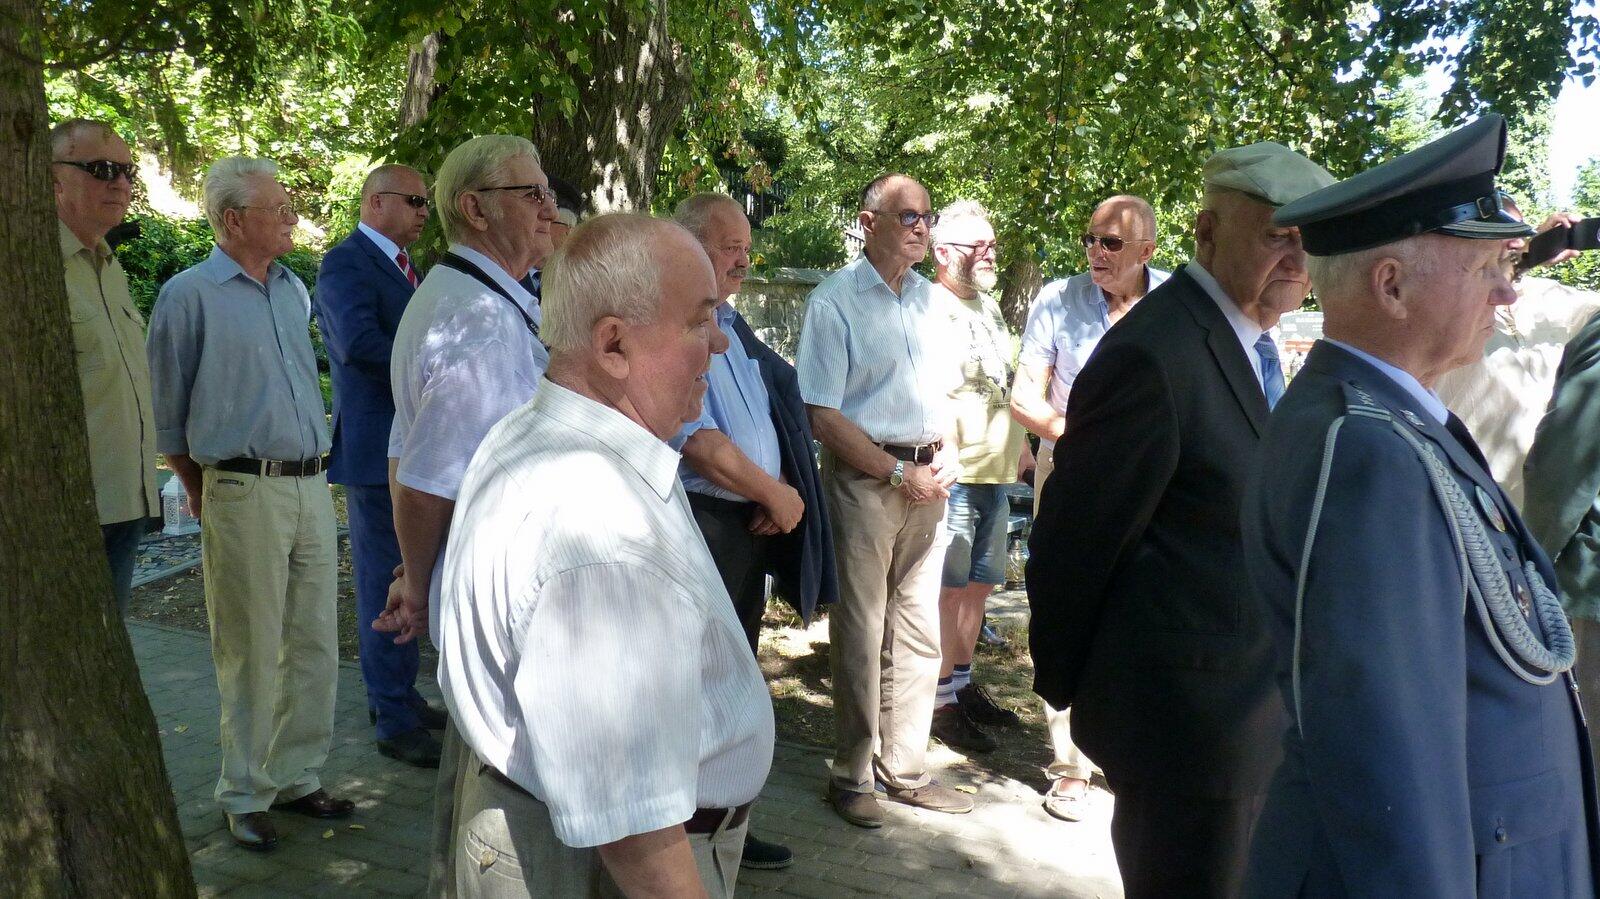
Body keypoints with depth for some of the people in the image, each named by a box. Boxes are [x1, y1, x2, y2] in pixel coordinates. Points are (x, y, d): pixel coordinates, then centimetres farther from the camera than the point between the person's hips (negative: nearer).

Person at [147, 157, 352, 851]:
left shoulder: (295, 291, 14)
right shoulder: (189, 294, -4)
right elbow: (166, 411, 1)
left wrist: (313, 470, 17)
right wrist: (202, 494, 4)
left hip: (312, 486, 6)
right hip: (244, 492, -6)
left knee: (314, 645, 10)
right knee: (250, 653, 1)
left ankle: (297, 777, 24)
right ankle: (245, 797, 16)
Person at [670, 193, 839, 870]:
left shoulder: (733, 326, 14)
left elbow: (776, 415, 17)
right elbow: (699, 441, -21)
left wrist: (782, 492, -1)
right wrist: (775, 495, -10)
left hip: (754, 526, 9)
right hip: (697, 523, -9)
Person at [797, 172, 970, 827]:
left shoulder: (926, 298, 12)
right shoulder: (835, 300, -7)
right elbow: (822, 415, -12)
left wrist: (947, 452, 2)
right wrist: (901, 474, -13)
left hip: (925, 482, 6)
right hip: (863, 478, -6)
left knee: (919, 631, 11)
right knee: (860, 632, 1)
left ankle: (904, 768, 24)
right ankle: (852, 774, 15)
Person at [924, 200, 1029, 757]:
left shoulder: (989, 307, 18)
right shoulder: (928, 309, -12)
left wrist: (1018, 442, 23)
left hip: (995, 471, 9)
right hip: (954, 474, -9)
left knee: (977, 585, 15)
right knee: (947, 589, -3)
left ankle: (963, 684, 27)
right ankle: (941, 701, 6)